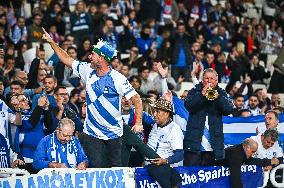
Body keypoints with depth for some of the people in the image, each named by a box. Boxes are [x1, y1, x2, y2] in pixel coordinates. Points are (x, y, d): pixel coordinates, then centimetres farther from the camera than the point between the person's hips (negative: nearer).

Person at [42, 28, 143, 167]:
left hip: (114, 133, -3)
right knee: (95, 166, -7)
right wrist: (51, 42, 9)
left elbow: (136, 99, -12)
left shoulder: (117, 79, -14)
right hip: (92, 132, 3)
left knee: (116, 167, 5)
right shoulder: (88, 71, 0)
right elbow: (67, 60, 11)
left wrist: (138, 123, -19)